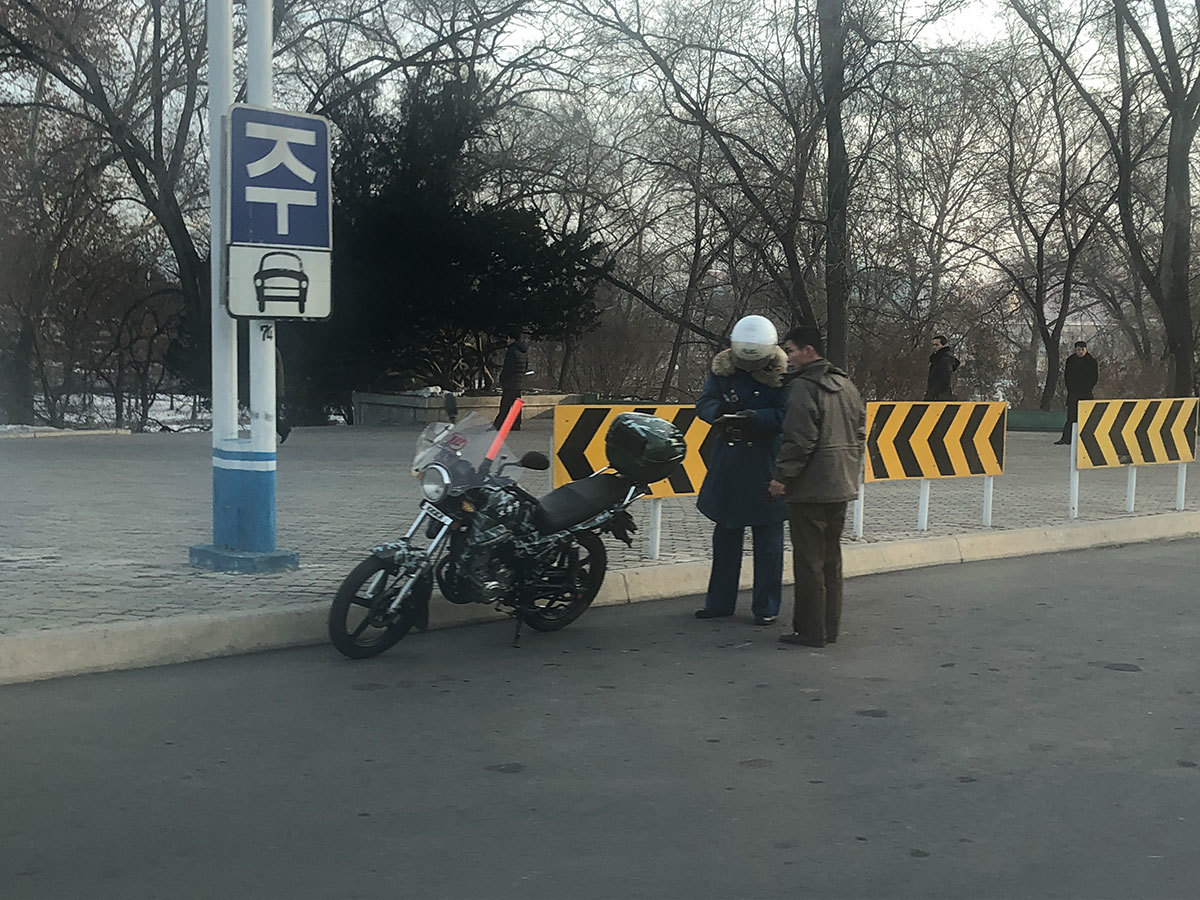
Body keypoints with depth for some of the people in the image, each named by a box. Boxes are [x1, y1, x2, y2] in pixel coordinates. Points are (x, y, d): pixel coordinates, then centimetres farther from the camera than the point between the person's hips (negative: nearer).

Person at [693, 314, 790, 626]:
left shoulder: (781, 375, -8)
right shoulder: (722, 369, 3)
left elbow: (785, 414, -15)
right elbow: (703, 403, 0)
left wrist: (753, 418, -30)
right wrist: (720, 411, -22)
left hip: (766, 465, -4)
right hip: (727, 464, 4)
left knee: (768, 542, 4)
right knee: (725, 536, 14)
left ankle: (766, 607, 14)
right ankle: (719, 602, 25)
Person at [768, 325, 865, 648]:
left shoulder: (804, 387, -14)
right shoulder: (846, 385, 13)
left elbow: (799, 440, -20)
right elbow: (860, 432, 17)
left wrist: (782, 477, -14)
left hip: (810, 489, -9)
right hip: (842, 488, 9)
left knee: (808, 561, -1)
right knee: (831, 559, 15)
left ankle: (810, 631, 2)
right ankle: (830, 627, 21)